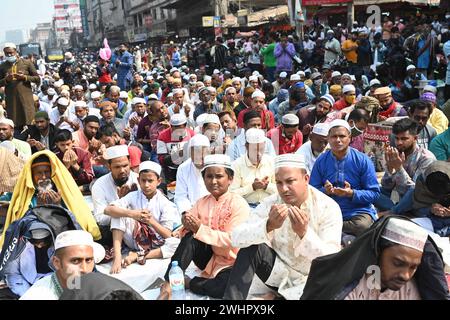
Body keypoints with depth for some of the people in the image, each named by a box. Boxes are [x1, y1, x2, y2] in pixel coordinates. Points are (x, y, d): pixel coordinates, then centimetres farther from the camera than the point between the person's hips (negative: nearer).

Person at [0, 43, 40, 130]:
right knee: (15, 125, 3)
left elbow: (37, 79, 2)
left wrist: (24, 77, -12)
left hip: (26, 98, -2)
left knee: (30, 122, -5)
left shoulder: (27, 63, 3)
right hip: (10, 100, 2)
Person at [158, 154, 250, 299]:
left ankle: (187, 283, -14)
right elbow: (190, 233, 0)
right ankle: (168, 285, -24)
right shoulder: (201, 202, 4)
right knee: (190, 237, -25)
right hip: (208, 257, 4)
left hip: (230, 262, -4)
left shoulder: (239, 204, -13)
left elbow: (232, 240, -21)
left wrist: (200, 229, -28)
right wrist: (188, 225, -24)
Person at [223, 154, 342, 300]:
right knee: (249, 248, -21)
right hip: (279, 274, 3)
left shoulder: (329, 208, -17)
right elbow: (237, 238, -20)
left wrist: (304, 233, -41)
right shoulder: (271, 203, -9)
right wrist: (268, 226, -37)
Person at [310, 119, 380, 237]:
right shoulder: (321, 161, 2)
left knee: (362, 226, -34)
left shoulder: (362, 160, -4)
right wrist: (325, 191, -18)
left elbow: (374, 193, -5)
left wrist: (352, 193, -21)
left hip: (358, 211, 0)